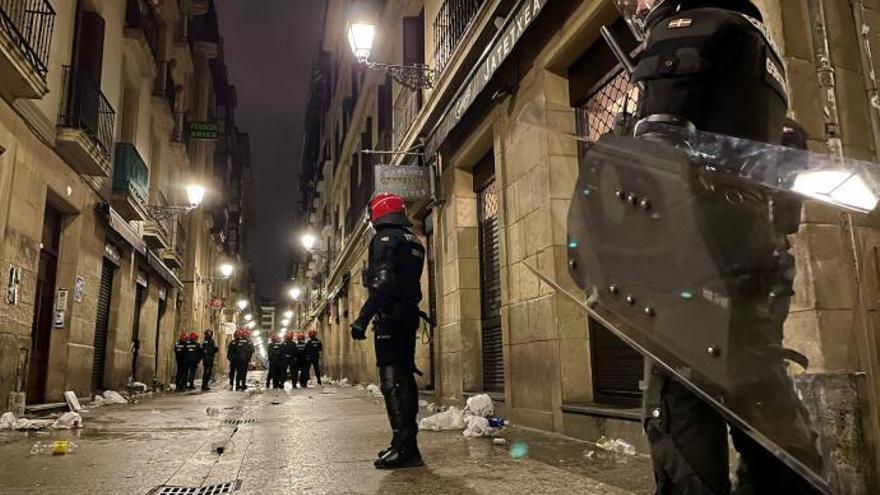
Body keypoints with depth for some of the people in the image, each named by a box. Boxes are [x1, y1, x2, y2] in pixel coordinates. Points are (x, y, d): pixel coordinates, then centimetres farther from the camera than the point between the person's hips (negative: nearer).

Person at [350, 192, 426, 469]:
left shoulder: (384, 239, -9)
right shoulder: (414, 242, 18)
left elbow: (383, 283, -20)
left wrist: (362, 318, -22)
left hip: (390, 317, -9)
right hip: (409, 316, 9)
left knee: (392, 381, -8)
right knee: (405, 378, 12)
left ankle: (404, 448, -10)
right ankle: (408, 444, 19)